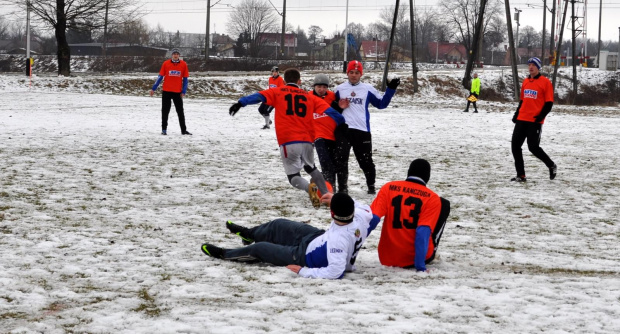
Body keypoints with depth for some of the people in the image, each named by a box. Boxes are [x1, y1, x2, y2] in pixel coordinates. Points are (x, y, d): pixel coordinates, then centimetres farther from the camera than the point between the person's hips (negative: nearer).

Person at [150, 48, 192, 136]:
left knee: (180, 111, 4)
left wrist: (183, 92, -2)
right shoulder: (166, 63, -2)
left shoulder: (183, 64, 0)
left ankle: (183, 130, 9)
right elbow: (160, 77, 3)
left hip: (178, 92, 1)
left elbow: (185, 79, 4)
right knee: (165, 111, 5)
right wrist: (153, 89, 0)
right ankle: (164, 129, 14)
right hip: (166, 91, 0)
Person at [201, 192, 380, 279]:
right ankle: (250, 234, 55)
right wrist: (337, 199, -8)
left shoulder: (338, 240, -45)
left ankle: (225, 255, 37)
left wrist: (304, 272, -34)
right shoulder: (360, 216, -28)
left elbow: (335, 271, -44)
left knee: (259, 248, 10)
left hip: (306, 256, -7)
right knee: (278, 225, 23)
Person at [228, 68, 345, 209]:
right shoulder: (309, 97, 16)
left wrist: (241, 103, -19)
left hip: (288, 142, -3)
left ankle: (310, 188, -23)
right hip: (307, 141, 3)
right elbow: (328, 110, 12)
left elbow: (259, 96, -7)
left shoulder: (277, 92, 9)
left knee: (293, 176, 8)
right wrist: (343, 124, 20)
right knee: (311, 167, 29)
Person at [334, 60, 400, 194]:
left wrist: (391, 89, 3)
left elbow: (382, 104, 11)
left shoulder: (368, 89, 7)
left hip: (362, 130, 0)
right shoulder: (339, 89, 9)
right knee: (341, 159, -6)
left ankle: (371, 185, 23)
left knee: (365, 160, 5)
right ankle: (342, 186, 4)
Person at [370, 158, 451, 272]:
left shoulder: (388, 187, -3)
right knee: (444, 204, 12)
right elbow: (423, 232, -19)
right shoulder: (432, 198, -10)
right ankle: (432, 253, 16)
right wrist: (420, 267, -20)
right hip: (417, 258, -4)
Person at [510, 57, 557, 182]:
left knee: (533, 147, -8)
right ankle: (521, 175, 7)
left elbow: (549, 103, -7)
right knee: (515, 145, 0)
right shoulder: (525, 82, 14)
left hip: (535, 121, -6)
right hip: (522, 120, 6)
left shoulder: (545, 82, -5)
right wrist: (516, 114, 11)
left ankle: (551, 166, 16)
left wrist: (541, 116, -18)